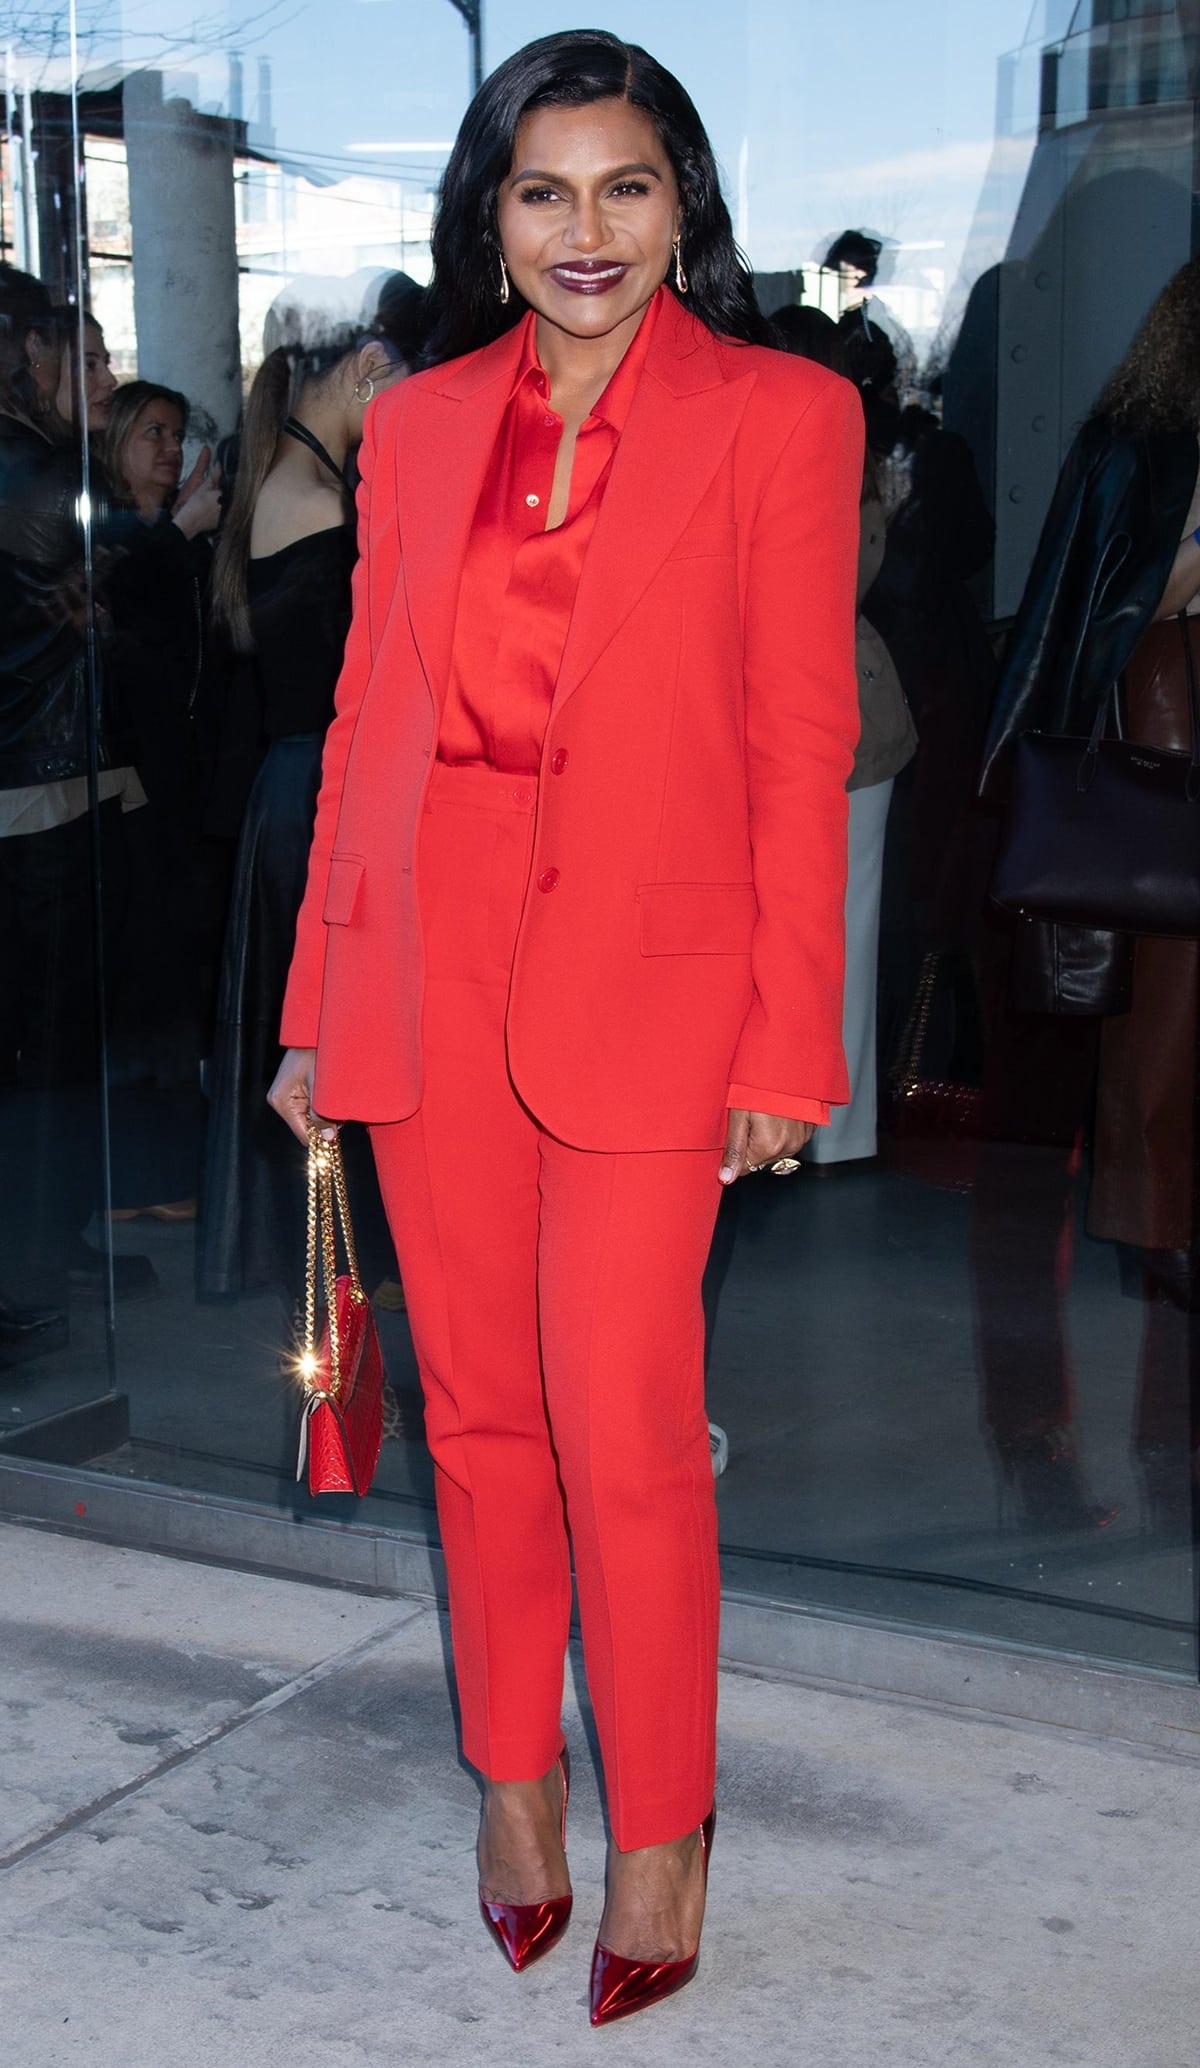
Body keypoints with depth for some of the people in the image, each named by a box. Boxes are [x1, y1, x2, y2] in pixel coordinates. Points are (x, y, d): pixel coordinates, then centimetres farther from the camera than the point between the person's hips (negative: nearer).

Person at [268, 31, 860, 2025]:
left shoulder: (781, 417, 0)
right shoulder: (416, 430, 11)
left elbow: (804, 745, -3)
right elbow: (364, 724, 11)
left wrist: (791, 1045, -6)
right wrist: (321, 1011, 9)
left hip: (646, 972, -3)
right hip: (431, 971, 4)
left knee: (626, 1434, -2)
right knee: (480, 1410, 12)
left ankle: (662, 1834, 19)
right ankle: (514, 1778, 31)